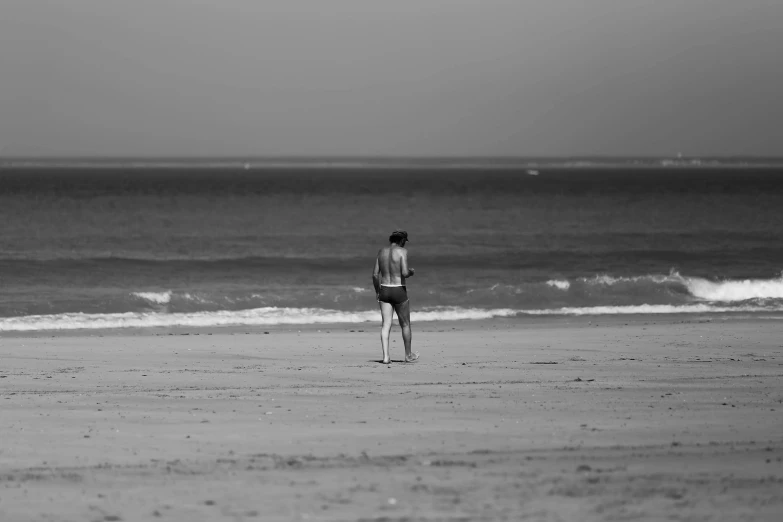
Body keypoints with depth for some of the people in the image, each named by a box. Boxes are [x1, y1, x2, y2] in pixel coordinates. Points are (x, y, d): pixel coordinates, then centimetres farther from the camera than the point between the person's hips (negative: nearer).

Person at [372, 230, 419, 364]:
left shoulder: (381, 251, 6)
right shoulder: (402, 251, -11)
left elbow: (375, 274, 6)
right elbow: (404, 273, -20)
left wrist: (377, 291, 19)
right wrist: (411, 272, 4)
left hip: (384, 290, 4)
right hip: (399, 291, -4)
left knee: (386, 324, 1)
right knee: (405, 324, 13)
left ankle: (385, 356, -10)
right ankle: (408, 355, 25)